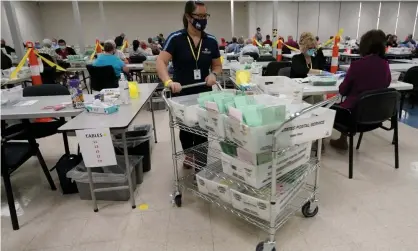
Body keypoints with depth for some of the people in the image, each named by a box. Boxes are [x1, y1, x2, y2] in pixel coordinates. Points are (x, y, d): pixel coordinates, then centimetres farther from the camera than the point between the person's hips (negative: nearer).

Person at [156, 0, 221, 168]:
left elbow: (218, 66, 9)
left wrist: (213, 74, -14)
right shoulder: (175, 38, -10)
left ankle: (200, 160, 30)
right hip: (182, 95, -2)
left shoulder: (211, 41, 1)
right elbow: (161, 62, -18)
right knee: (186, 128, 18)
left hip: (204, 94, 2)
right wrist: (169, 82, -35)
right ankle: (188, 156, 44)